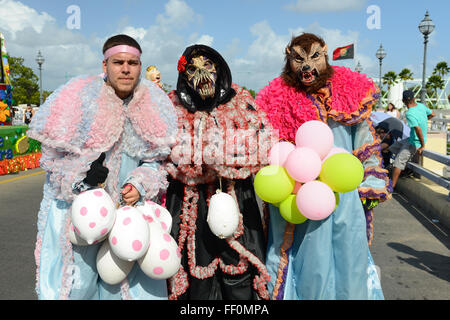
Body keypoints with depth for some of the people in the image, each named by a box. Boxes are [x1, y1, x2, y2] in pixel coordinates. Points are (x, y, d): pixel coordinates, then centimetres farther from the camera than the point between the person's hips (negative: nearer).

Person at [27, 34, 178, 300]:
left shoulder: (154, 105, -1)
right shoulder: (80, 97, -9)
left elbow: (157, 158, 7)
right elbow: (54, 153, -2)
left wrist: (141, 185, -10)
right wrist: (81, 175, -18)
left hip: (130, 207, 3)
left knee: (135, 282, 8)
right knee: (76, 280, 5)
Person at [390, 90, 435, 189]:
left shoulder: (409, 114, -27)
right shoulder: (421, 105, -3)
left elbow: (418, 129, -33)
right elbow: (432, 114, 14)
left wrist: (423, 146, -24)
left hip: (414, 143, -9)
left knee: (398, 163, -7)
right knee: (393, 148, 18)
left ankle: (392, 186, -6)